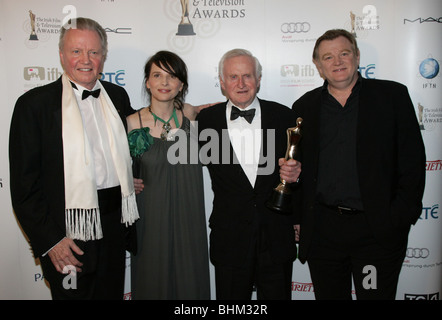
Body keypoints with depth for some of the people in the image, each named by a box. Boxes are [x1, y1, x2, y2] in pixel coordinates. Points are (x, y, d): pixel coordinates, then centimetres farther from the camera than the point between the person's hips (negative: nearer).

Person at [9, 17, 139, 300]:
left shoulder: (117, 96, 7)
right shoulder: (34, 103, -7)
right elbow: (24, 183, -9)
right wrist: (50, 240, -12)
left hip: (115, 225, 5)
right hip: (67, 230, -4)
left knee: (113, 293, 18)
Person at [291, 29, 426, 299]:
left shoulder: (393, 95, 3)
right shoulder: (304, 107, 8)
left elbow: (413, 160, 0)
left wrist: (402, 216, -7)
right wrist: (298, 218, 4)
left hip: (378, 231, -2)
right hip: (322, 231, 2)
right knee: (329, 295, 13)